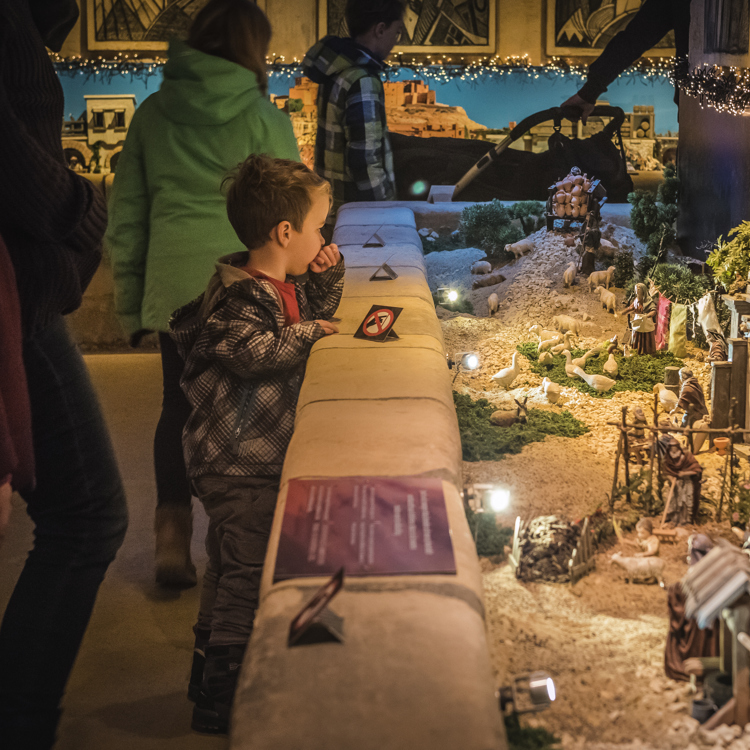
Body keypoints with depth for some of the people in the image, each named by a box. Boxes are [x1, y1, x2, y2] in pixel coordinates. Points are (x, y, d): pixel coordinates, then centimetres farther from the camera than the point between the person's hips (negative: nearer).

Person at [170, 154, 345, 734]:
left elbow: (315, 311, 26)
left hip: (263, 458, 10)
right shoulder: (236, 297, -21)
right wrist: (307, 332, -21)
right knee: (247, 572, -7)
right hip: (238, 464, -10)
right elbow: (254, 354, -33)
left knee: (229, 567, 19)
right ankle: (220, 700, 2)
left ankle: (211, 674, 34)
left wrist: (328, 275, 8)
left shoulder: (281, 287, 9)